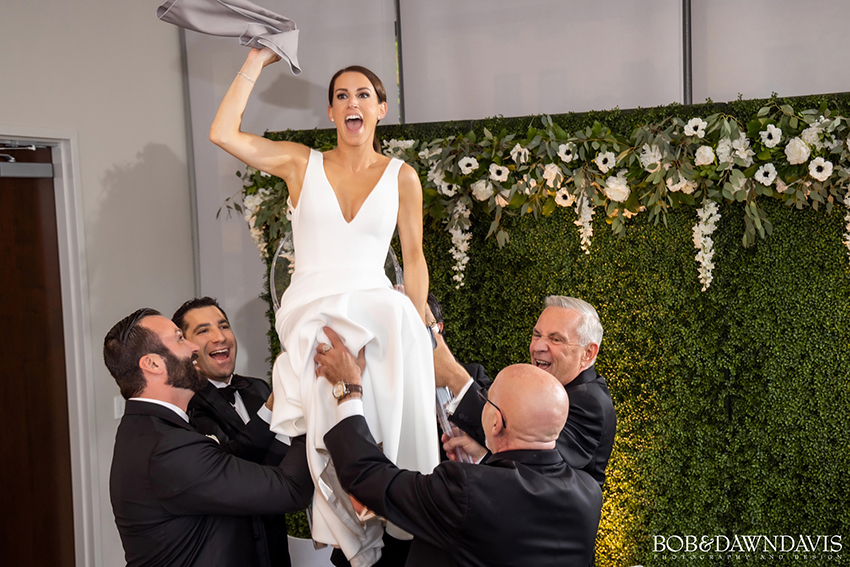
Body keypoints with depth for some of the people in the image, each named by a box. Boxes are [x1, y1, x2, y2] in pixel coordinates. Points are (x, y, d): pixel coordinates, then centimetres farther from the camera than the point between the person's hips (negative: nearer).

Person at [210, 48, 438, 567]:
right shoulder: (301, 164, 10)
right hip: (311, 310, 0)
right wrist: (257, 62, 5)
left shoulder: (401, 177, 11)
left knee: (401, 331, -35)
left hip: (375, 305, 1)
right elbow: (223, 134, -1)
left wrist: (419, 328, -1)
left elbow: (414, 258, 10)